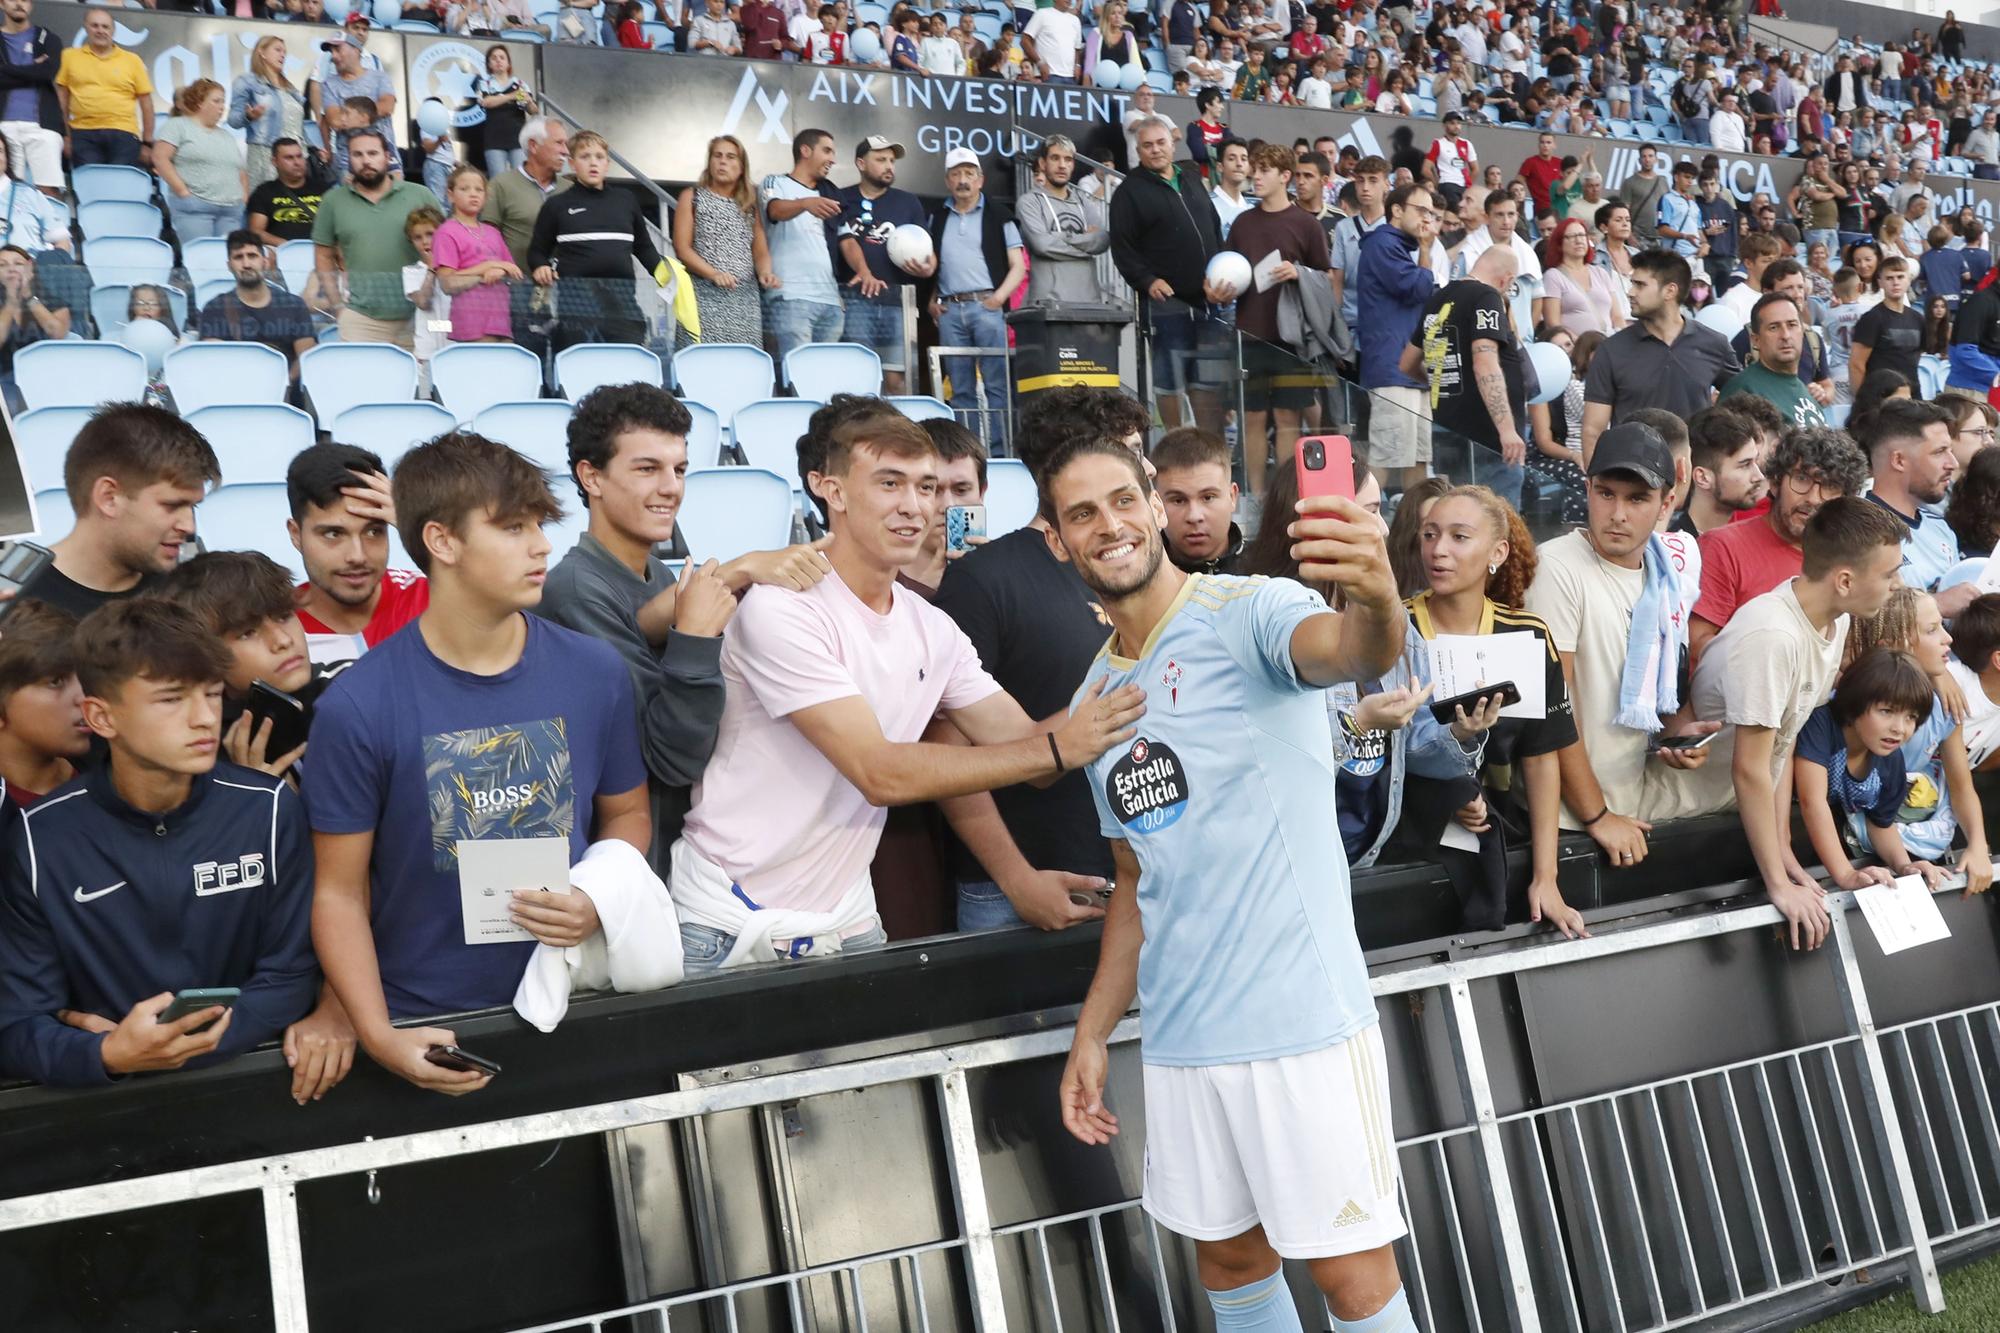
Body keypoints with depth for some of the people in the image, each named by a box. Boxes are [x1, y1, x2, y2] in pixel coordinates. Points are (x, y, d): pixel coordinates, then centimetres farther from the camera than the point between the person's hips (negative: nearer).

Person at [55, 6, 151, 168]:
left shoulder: (132, 60, 8)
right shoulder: (70, 57, 10)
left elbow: (146, 103, 9)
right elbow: (62, 97, 12)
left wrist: (147, 143, 5)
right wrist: (65, 135, 6)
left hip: (123, 135, -1)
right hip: (83, 135, 1)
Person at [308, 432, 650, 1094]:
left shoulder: (596, 672, -3)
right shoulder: (356, 707, -11)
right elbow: (340, 892, -6)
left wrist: (599, 902, -9)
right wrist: (377, 1034, -16)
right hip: (426, 1028, -2)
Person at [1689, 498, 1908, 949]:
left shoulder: (1836, 622, -4)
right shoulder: (1772, 637, -31)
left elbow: (1786, 739, 2)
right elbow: (1750, 770, -27)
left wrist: (1783, 847, 0)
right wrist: (1780, 886, -22)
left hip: (1746, 812, 8)